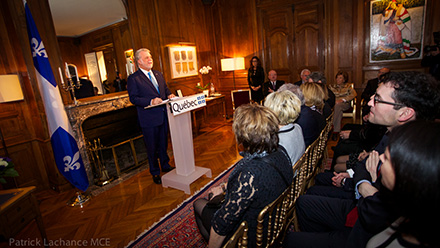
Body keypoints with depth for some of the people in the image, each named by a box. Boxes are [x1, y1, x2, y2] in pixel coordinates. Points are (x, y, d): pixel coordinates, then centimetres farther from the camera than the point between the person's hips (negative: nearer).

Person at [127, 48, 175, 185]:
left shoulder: (158, 74, 12)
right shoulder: (133, 79, -8)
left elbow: (165, 89, 21)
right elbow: (133, 98, -14)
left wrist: (169, 95, -2)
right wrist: (150, 101, -25)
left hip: (163, 116, 6)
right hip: (149, 119, -6)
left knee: (163, 143, 20)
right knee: (152, 147, 8)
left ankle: (165, 165, 40)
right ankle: (155, 172, 26)